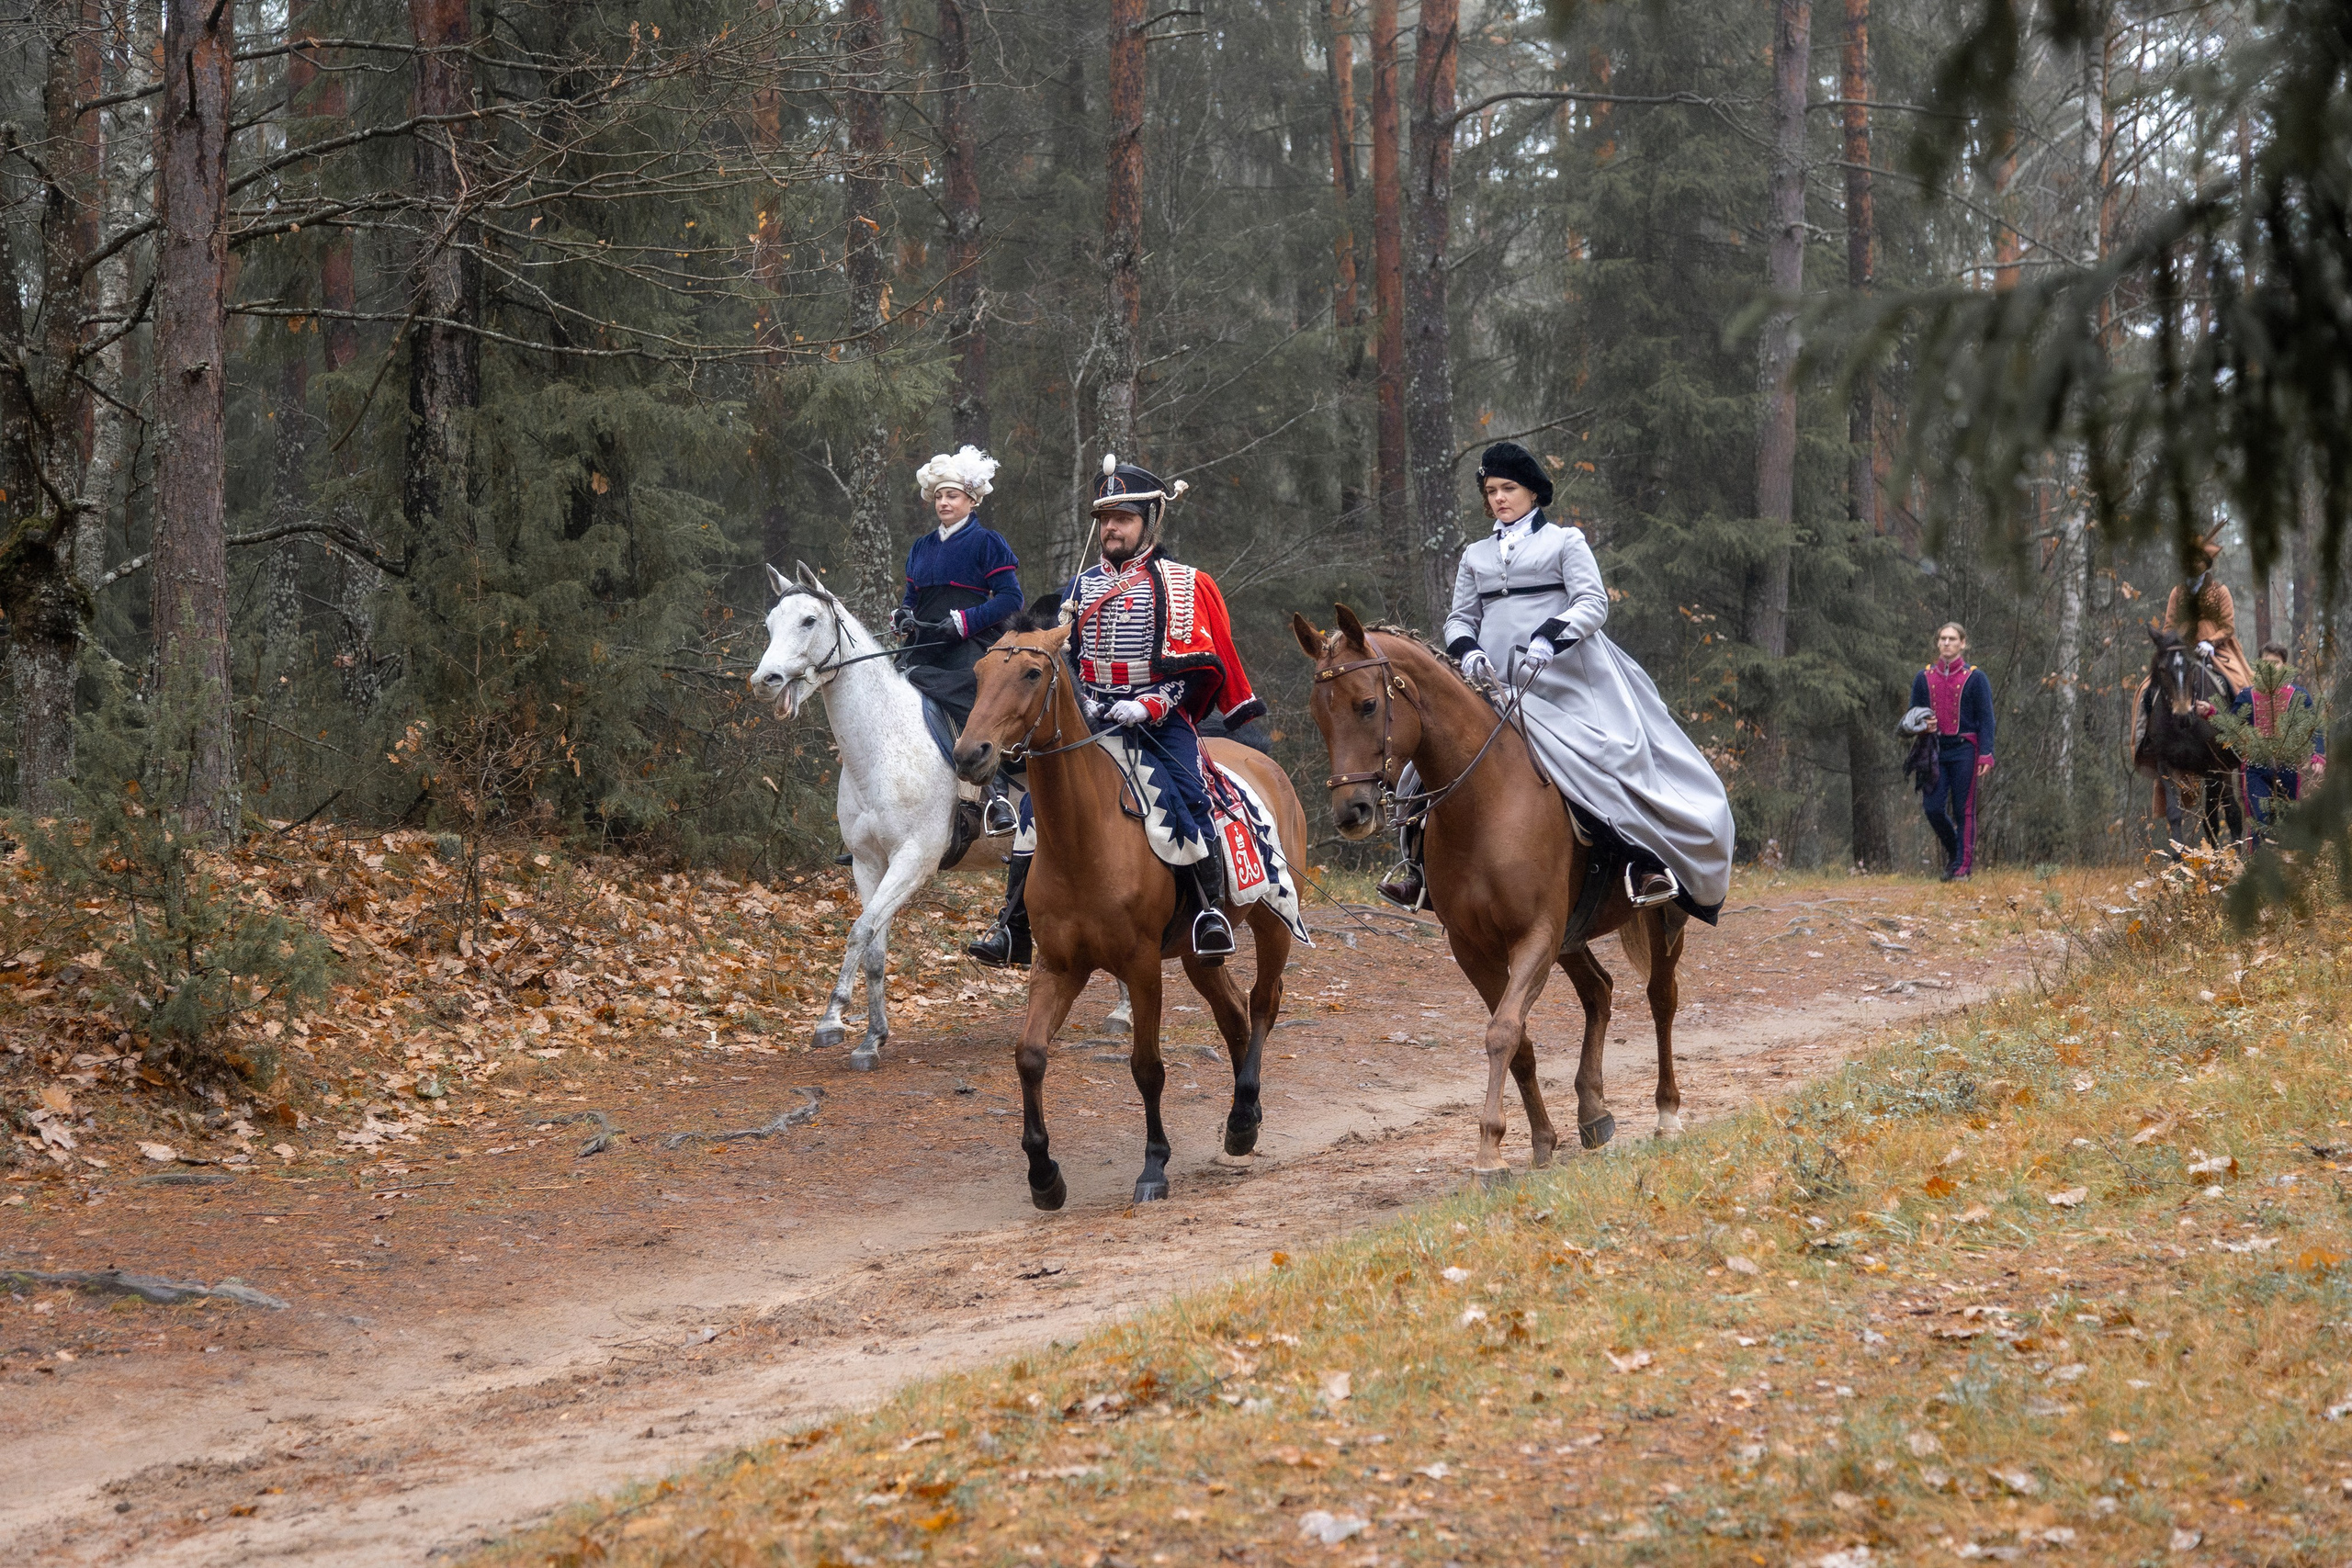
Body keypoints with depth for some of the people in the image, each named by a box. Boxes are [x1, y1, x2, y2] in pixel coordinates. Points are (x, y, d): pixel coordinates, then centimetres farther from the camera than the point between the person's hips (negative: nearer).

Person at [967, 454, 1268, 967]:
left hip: (1160, 719, -4)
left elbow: (1192, 669, -6)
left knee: (1178, 800, -29)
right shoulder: (1081, 587, 16)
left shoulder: (1181, 586, 1)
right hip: (1090, 721, 4)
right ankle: (1014, 929, -7)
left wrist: (1147, 707, -21)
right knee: (1039, 798, -10)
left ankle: (1210, 908, -17)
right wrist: (1081, 702, -2)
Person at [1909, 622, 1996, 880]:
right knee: (1933, 807, -5)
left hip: (1964, 750, -3)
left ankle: (1963, 867, 4)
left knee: (1963, 810, -2)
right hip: (1935, 750, 3)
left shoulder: (1975, 678, 1)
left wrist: (1986, 755, -10)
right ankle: (1953, 850, 19)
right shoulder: (1924, 678, 10)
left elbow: (1986, 719, 0)